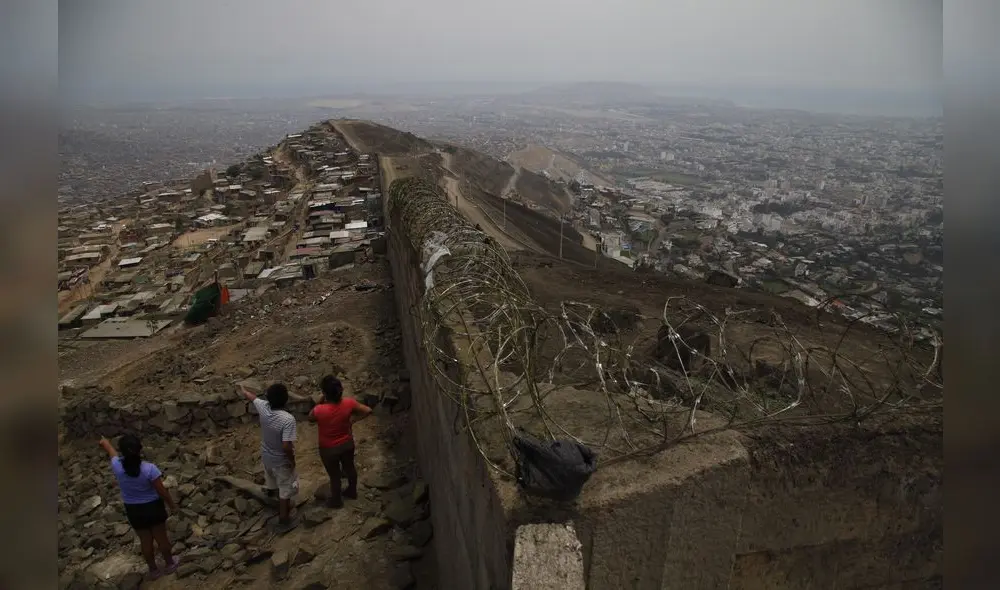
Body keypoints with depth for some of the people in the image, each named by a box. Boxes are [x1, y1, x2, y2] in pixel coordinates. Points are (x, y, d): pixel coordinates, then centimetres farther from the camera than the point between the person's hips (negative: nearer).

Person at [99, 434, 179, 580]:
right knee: (161, 537, 18)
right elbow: (162, 491, -19)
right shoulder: (150, 469, -29)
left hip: (133, 510, 3)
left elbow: (111, 451, 4)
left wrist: (105, 443, 27)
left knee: (145, 540, 20)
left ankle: (153, 570, 37)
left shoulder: (117, 466, -20)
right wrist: (172, 505, -1)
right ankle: (169, 564, 38)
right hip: (153, 507, -2)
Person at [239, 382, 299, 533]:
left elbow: (251, 396, 4)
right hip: (281, 461, -7)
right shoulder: (288, 419, -36)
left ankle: (282, 508, 61)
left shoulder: (263, 407, -19)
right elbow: (286, 446, -35)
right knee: (285, 490, 15)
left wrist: (243, 389, 26)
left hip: (266, 456, 7)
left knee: (273, 483, 33)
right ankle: (283, 522, 30)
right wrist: (292, 460, -15)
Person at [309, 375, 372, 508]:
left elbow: (310, 417, -9)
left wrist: (319, 403, -12)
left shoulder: (319, 410, -34)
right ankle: (352, 491, 54)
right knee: (350, 467, 29)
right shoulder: (349, 403, -24)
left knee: (334, 475, 21)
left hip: (329, 449, -3)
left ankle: (336, 500, 45)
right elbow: (368, 410, -9)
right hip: (347, 444, 3)